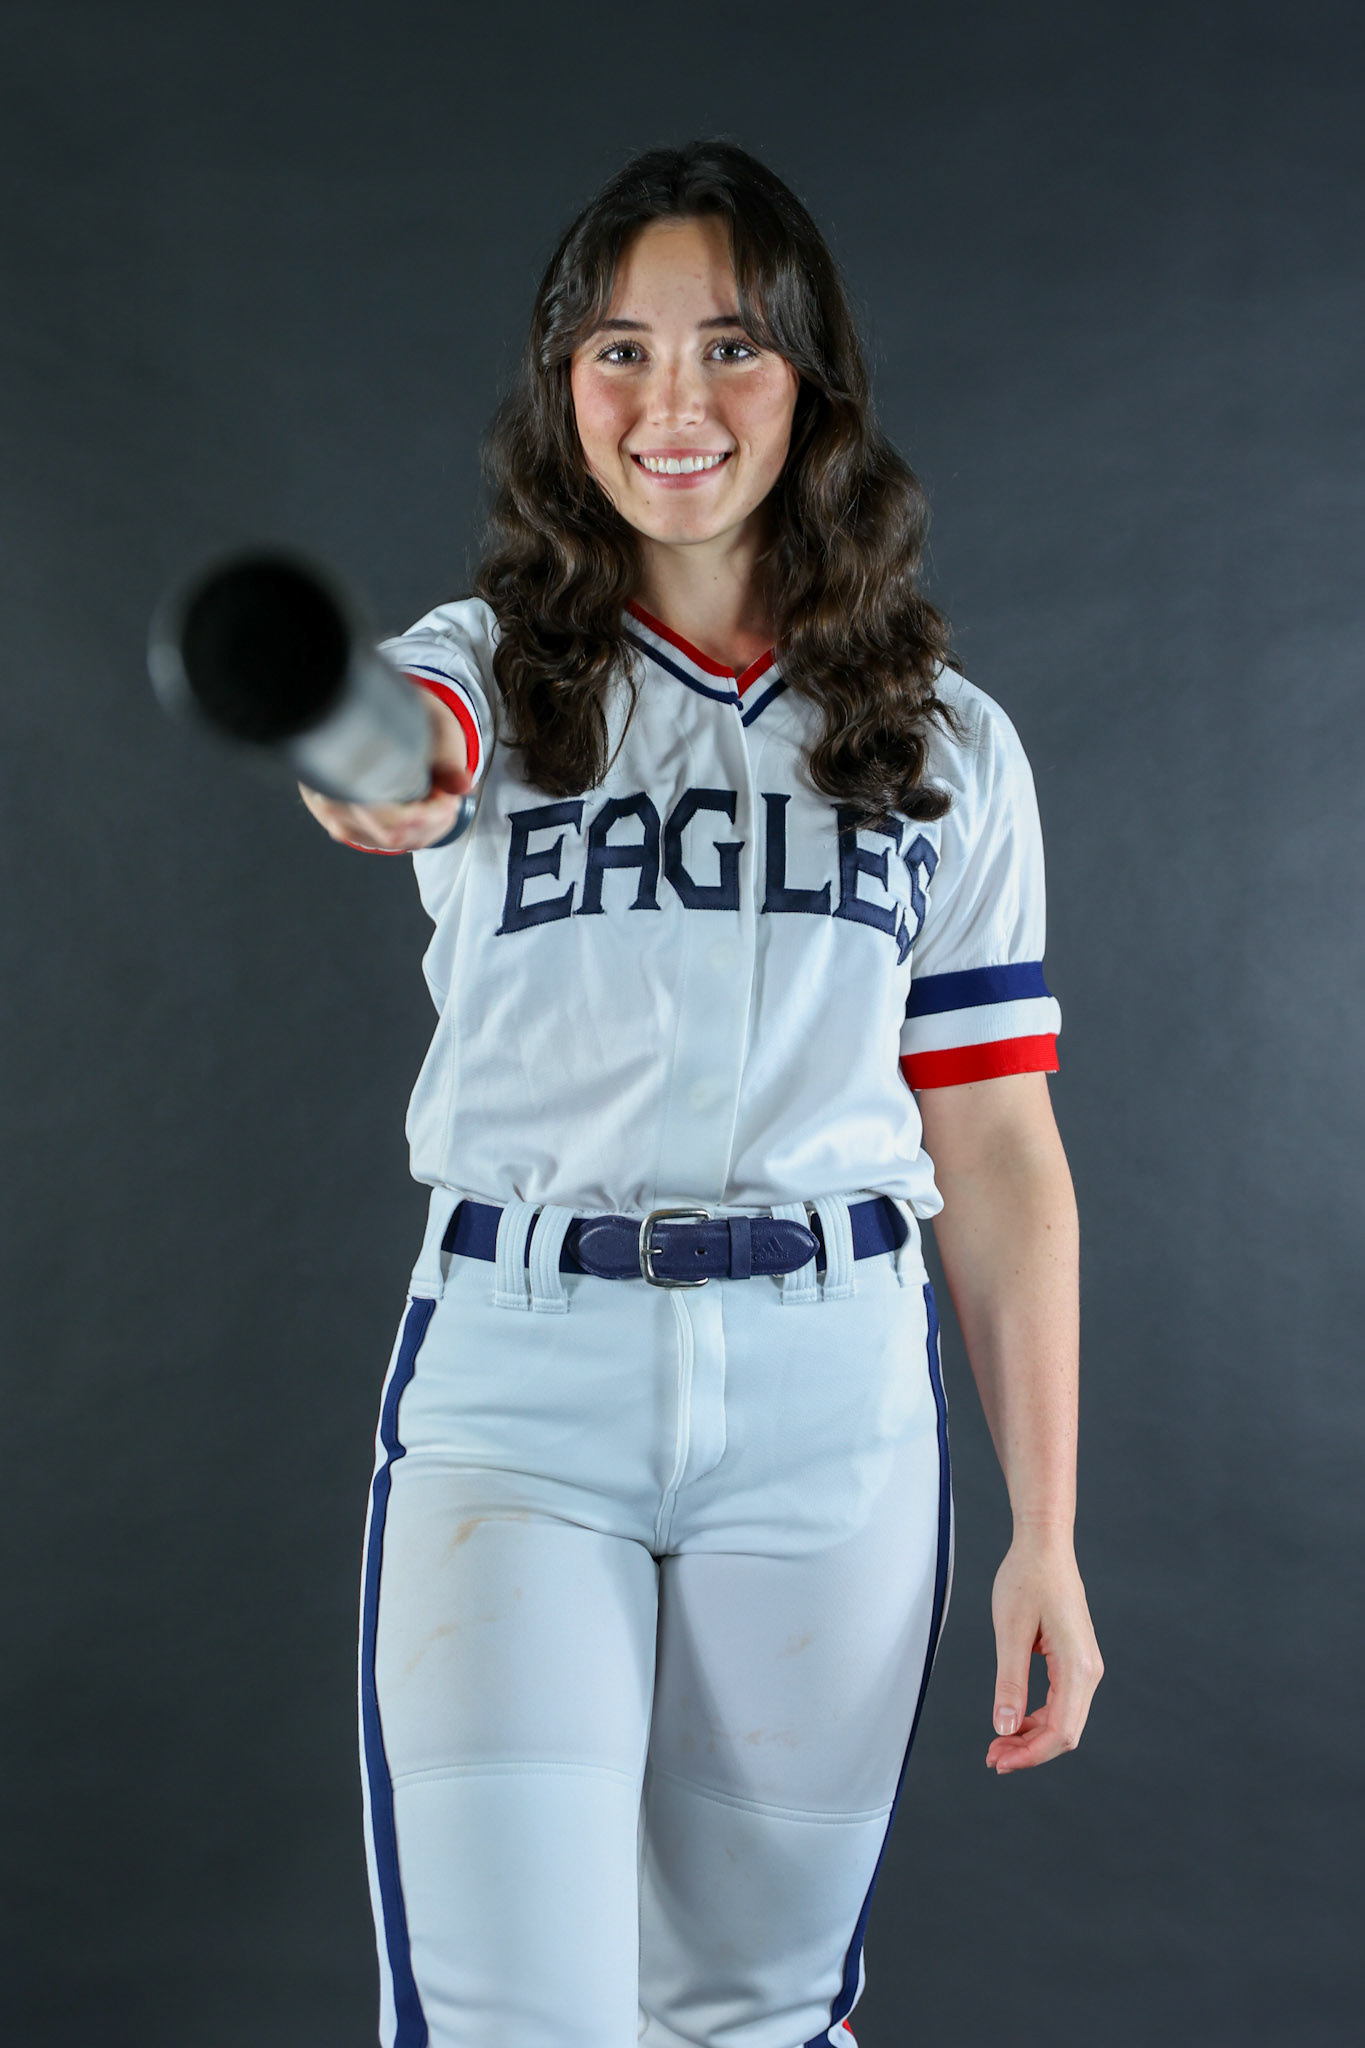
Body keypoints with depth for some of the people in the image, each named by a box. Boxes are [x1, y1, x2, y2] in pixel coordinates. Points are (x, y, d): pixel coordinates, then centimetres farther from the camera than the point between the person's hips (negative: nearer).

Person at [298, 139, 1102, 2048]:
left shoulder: (944, 742, 8)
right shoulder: (488, 668, 4)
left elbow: (998, 1149, 7)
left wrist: (1048, 1536, 2)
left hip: (831, 1390, 2)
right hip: (515, 1371, -1)